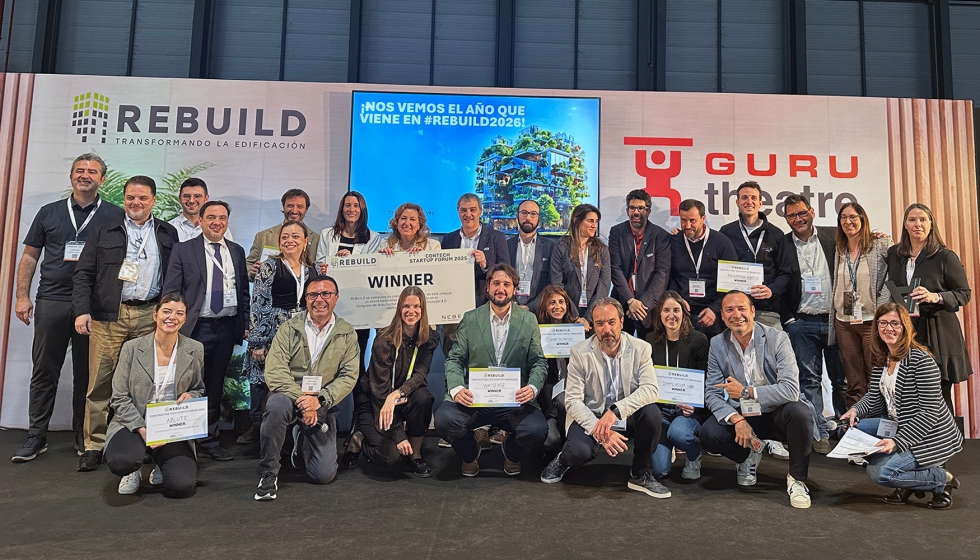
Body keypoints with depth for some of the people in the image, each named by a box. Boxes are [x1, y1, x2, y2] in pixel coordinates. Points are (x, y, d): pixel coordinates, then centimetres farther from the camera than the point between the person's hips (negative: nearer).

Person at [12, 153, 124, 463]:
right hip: (51, 302, 2)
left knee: (87, 373, 6)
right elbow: (29, 257, 12)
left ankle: (84, 436, 16)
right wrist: (22, 296, 4)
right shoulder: (49, 213, 11)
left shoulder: (115, 216, 5)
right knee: (44, 371, 5)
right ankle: (36, 436, 14)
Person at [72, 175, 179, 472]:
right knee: (100, 381, 0)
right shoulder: (103, 233, 11)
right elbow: (83, 274, 6)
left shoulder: (168, 234, 12)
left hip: (150, 316, 0)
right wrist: (82, 310, -6)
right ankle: (94, 445, 10)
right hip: (108, 316, 0)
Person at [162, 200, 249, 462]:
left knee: (215, 386, 12)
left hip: (227, 327, 4)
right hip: (196, 328, -3)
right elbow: (170, 291, -1)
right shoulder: (183, 250, 2)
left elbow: (244, 291, 15)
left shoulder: (237, 251, 12)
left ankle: (210, 440, 22)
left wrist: (245, 324, 7)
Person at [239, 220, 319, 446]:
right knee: (263, 379, 1)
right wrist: (257, 341, -12)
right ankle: (257, 426, 18)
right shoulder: (270, 266, -3)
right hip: (272, 332, -3)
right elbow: (258, 304, -8)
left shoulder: (311, 269, 11)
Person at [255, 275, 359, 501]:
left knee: (323, 475, -8)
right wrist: (301, 399, -23)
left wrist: (319, 400, -19)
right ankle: (268, 474, -17)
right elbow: (274, 371, -11)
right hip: (289, 395, -1)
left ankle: (302, 442, 29)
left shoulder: (347, 334, 2)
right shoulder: (289, 328, -1)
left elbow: (349, 376, -4)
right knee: (278, 404, -39)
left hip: (323, 406, 1)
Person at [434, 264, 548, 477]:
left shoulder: (528, 320, 7)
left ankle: (511, 452, 13)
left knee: (537, 431, -28)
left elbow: (539, 362, 6)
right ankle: (470, 454, 10)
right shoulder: (470, 319, 6)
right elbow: (455, 360, 5)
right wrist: (456, 388, -16)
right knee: (444, 419, -28)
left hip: (515, 400, 0)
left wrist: (532, 387, -15)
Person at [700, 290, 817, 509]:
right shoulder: (717, 345, -4)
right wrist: (737, 419, -25)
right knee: (708, 433, -25)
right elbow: (712, 393, -7)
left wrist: (746, 392, -25)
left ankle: (796, 479, -8)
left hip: (777, 414, -2)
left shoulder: (777, 339, -13)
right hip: (740, 416, 2)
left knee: (800, 412, -35)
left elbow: (791, 390, -23)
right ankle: (748, 455, 11)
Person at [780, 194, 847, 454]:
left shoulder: (833, 237, 3)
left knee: (842, 379, 7)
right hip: (802, 323, 0)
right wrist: (788, 319, -3)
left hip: (835, 320, 0)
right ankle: (820, 433, 13)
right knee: (809, 380, 4)